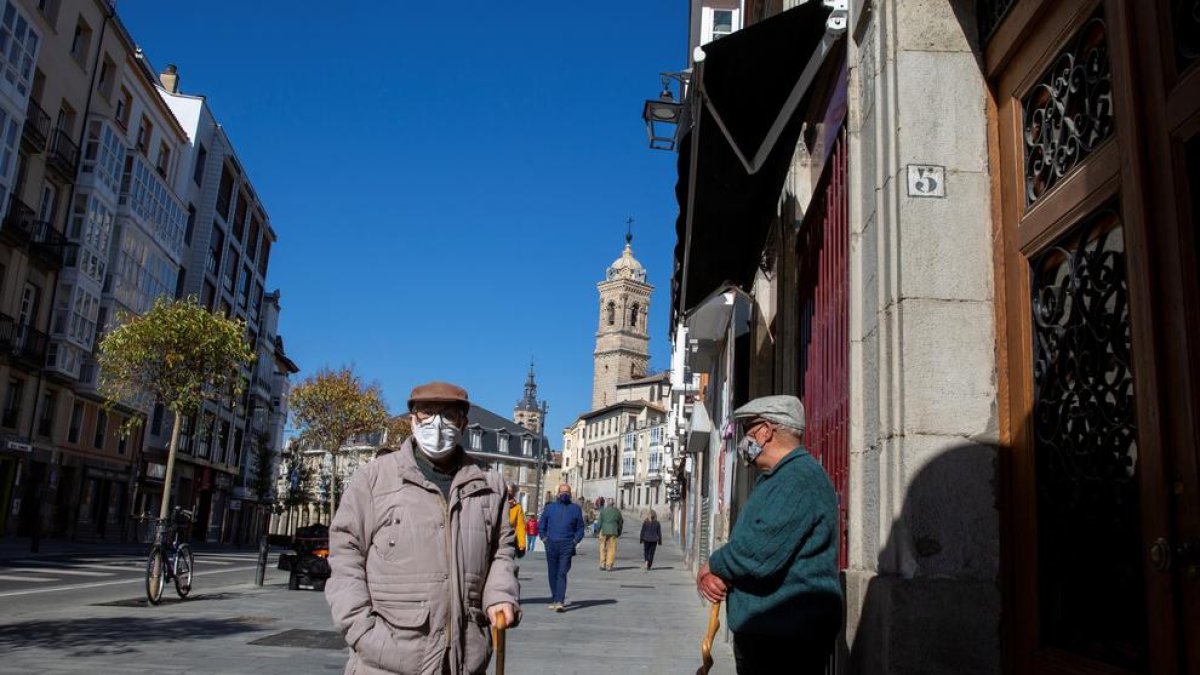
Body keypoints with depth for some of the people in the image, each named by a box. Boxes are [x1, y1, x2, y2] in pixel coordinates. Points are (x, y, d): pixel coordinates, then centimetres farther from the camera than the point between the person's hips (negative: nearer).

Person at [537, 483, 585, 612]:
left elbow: (580, 528, 13)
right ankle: (554, 600, 19)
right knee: (552, 574, 8)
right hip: (551, 545, 2)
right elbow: (541, 525, 17)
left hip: (567, 546, -2)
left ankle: (559, 602, -17)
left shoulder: (575, 508, 10)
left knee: (562, 573, -12)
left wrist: (575, 541, 0)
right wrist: (544, 538, 4)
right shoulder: (550, 507, 12)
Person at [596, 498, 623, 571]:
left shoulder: (603, 510, -3)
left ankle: (603, 564, 10)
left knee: (603, 548, 10)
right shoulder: (617, 511, 6)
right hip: (613, 531, 1)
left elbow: (600, 521, -4)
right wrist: (619, 532, 19)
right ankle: (609, 566, 2)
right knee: (611, 548, 5)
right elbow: (620, 522, 11)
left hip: (604, 531, -1)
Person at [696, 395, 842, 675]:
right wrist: (716, 573, -5)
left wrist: (712, 566, -10)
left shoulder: (800, 477, -20)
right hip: (759, 631, 10)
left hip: (788, 640, -10)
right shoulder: (773, 479, 16)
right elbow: (745, 542, 16)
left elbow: (759, 554, -29)